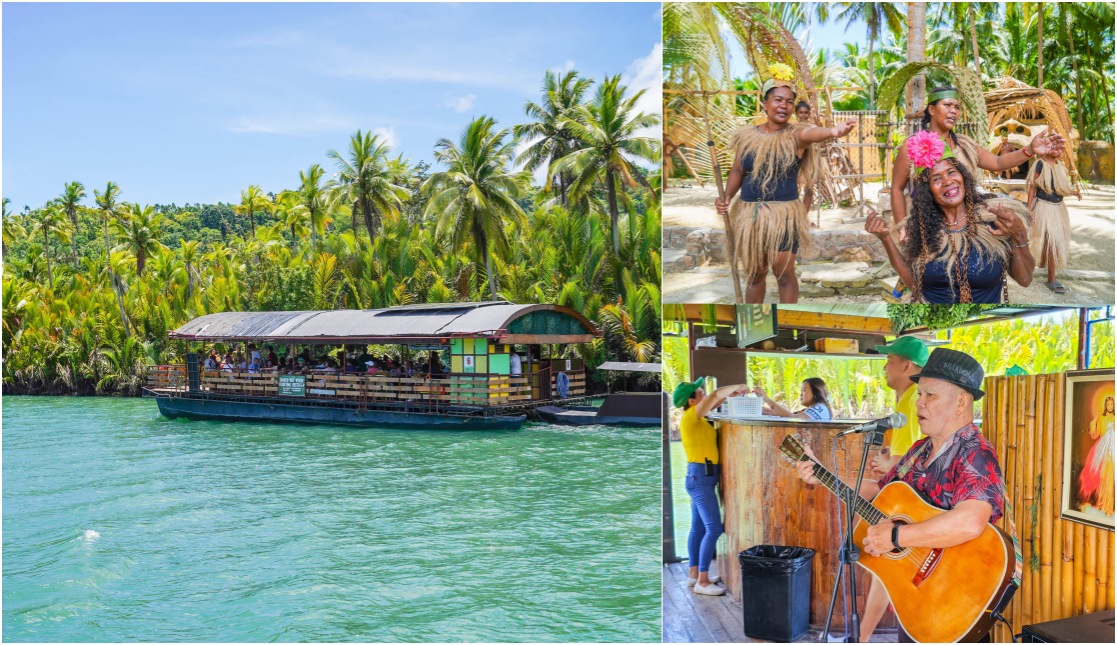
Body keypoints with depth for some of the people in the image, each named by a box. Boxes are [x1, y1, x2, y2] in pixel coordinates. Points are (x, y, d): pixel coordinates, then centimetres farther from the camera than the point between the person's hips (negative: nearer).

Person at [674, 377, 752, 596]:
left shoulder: (697, 417, 11)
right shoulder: (690, 416, -15)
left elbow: (713, 402, 29)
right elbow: (716, 394, -24)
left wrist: (731, 394, 13)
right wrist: (737, 386, -9)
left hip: (701, 477, 10)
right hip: (700, 476, -10)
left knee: (698, 528, 13)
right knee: (714, 528, -10)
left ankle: (694, 574, 20)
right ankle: (702, 581, -7)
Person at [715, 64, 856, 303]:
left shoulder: (796, 135, -8)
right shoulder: (747, 135, 4)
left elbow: (812, 133, -31)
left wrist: (833, 132, -54)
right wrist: (726, 196, -5)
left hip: (783, 215, -3)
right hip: (748, 214, 3)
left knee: (784, 275, 2)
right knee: (753, 275, 14)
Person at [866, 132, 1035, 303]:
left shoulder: (993, 216, -6)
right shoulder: (922, 227, -2)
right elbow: (914, 282, 0)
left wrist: (1019, 237, -20)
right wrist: (885, 238, -6)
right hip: (929, 301, 0)